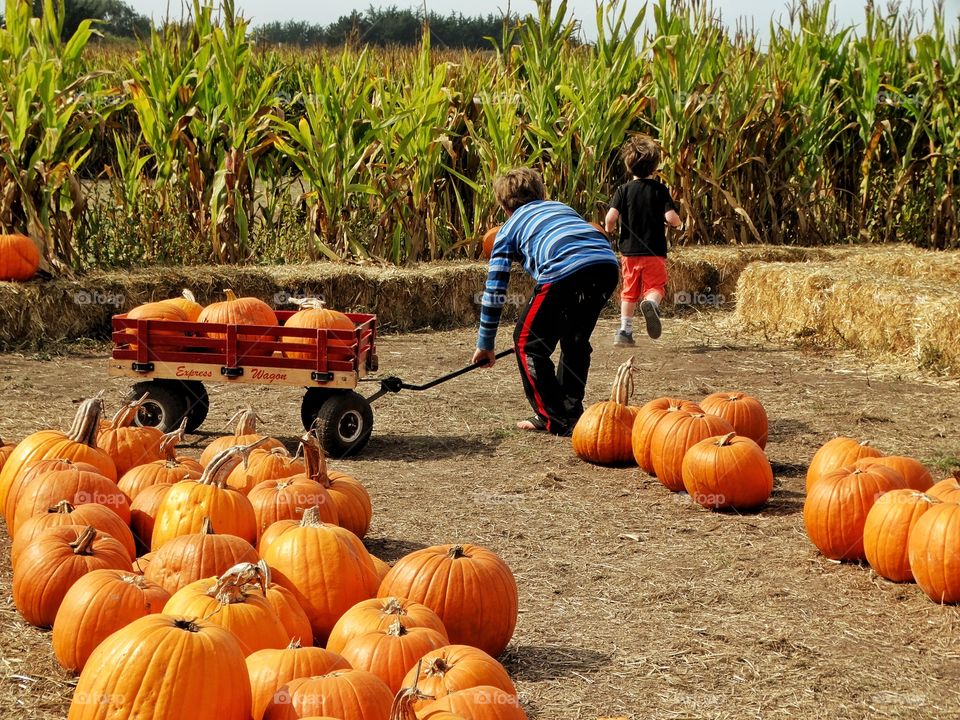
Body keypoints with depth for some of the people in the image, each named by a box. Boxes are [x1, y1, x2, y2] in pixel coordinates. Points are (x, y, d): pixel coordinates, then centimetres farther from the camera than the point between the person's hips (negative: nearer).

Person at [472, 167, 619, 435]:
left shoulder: (509, 229, 24)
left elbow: (494, 290, 22)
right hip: (608, 265, 5)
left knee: (527, 342, 13)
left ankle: (555, 420, 11)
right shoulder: (562, 207, 37)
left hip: (565, 271, -5)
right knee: (575, 341, 27)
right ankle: (571, 412, 27)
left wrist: (485, 344, 30)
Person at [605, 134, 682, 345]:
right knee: (656, 286, 7)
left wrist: (609, 230, 8)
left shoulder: (624, 190, -3)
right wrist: (679, 224, 10)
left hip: (629, 250, 2)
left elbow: (611, 216, -14)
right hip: (654, 251, -2)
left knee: (629, 292, 13)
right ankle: (651, 302, -27)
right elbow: (671, 217, -13)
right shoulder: (659, 189, -5)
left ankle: (624, 330, 10)